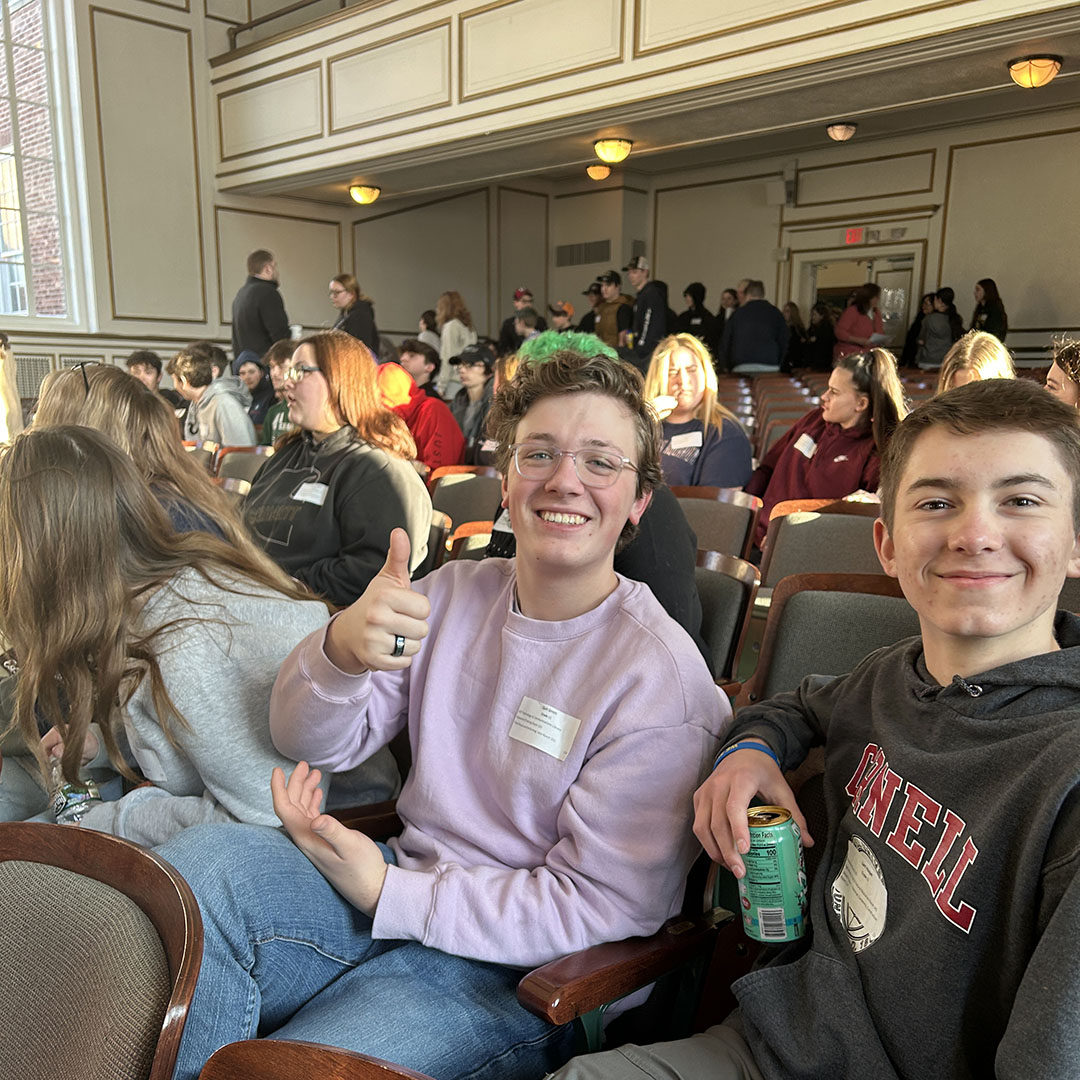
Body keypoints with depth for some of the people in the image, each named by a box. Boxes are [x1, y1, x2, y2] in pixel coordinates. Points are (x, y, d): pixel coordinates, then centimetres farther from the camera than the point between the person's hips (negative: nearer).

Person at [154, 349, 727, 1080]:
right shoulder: (453, 595, 2)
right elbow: (310, 743, 1)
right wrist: (342, 650, -23)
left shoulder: (659, 677, -15)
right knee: (202, 863, -19)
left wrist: (389, 894, -16)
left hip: (524, 973, -5)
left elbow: (600, 906, -15)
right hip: (403, 881, 5)